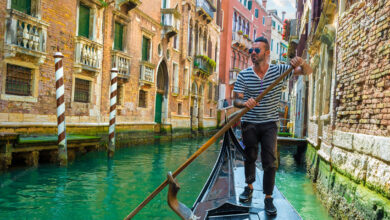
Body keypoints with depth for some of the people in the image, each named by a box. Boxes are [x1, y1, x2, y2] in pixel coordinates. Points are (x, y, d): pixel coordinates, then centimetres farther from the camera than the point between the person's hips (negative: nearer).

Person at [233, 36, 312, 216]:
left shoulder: (279, 71, -5)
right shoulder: (243, 75, -6)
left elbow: (308, 72, -4)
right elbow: (236, 101, -8)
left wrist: (301, 63, -28)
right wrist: (245, 103, -32)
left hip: (269, 123, 0)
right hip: (249, 123, 1)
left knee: (270, 161, -3)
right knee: (250, 157, 12)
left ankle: (268, 198, 8)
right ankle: (249, 187, 34)